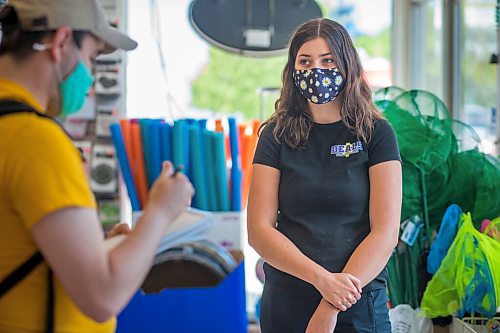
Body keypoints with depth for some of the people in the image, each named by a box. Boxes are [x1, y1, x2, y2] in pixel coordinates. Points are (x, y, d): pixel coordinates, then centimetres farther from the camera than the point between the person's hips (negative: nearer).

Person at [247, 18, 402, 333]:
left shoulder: (376, 133, -2)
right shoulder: (277, 136, 2)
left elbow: (386, 233, -9)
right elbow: (259, 230, -5)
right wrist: (322, 279, -20)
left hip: (359, 306, -1)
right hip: (286, 304, 2)